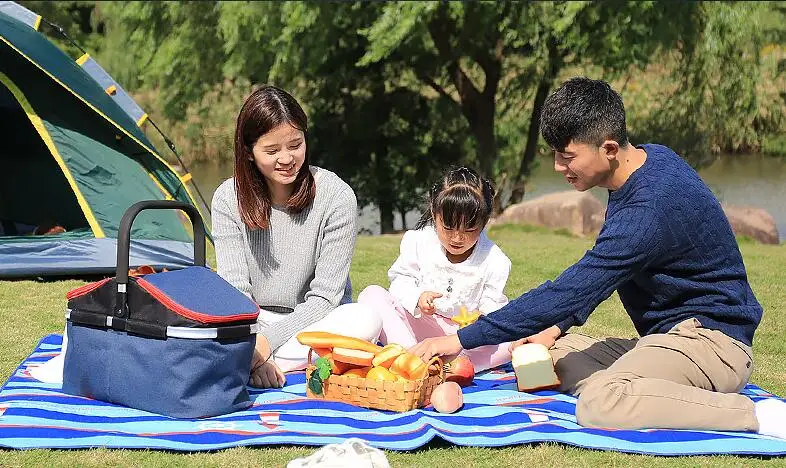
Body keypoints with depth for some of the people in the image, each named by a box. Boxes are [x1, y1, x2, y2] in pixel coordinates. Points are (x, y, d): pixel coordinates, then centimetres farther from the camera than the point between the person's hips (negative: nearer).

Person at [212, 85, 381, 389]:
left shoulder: (336, 197, -14)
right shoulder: (228, 199, -7)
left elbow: (324, 296, -14)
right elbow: (235, 290, -12)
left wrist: (268, 340, -25)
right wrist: (251, 346, -31)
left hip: (313, 323, -1)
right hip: (252, 322, 1)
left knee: (366, 319, -34)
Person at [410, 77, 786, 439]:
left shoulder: (649, 210, -25)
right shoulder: (649, 159, 6)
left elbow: (570, 291, -26)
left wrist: (463, 340, -22)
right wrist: (556, 328, 6)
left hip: (711, 339, -11)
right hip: (670, 336, 11)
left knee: (600, 402, -35)